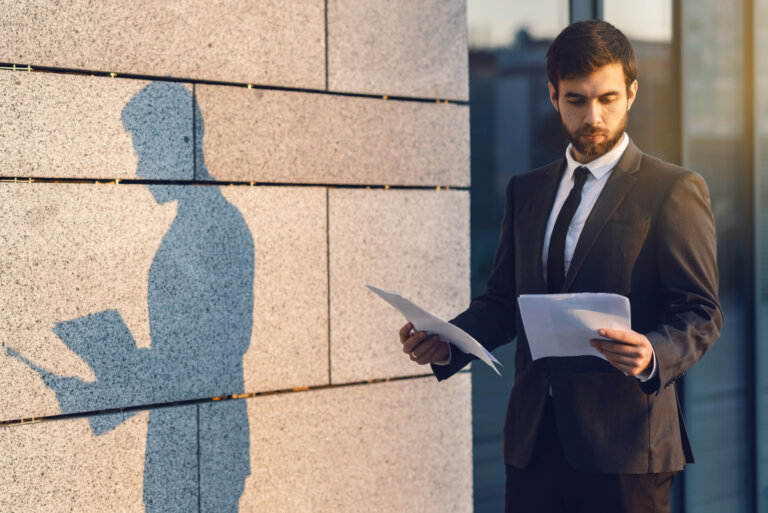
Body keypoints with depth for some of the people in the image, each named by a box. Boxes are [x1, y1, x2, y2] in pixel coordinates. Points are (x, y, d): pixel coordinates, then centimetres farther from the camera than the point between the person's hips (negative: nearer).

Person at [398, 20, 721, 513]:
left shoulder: (675, 190, -2)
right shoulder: (526, 190, 15)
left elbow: (701, 314, -6)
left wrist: (654, 356, -26)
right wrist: (446, 344, -2)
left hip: (625, 441, -4)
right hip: (534, 440, 5)